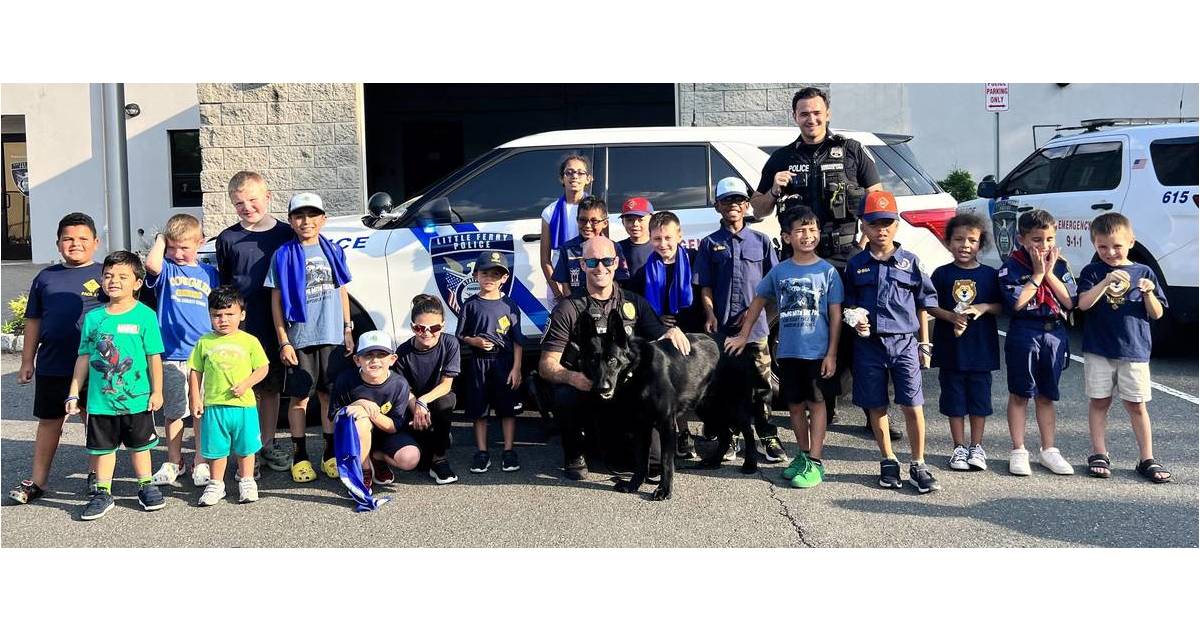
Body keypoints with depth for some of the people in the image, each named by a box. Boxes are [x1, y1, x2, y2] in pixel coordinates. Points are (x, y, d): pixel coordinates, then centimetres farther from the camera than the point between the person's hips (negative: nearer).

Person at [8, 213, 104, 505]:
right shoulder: (46, 277, 7)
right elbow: (34, 321, 12)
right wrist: (27, 361, 11)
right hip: (52, 365, 3)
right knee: (49, 421, 11)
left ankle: (96, 473, 24)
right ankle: (38, 480, 20)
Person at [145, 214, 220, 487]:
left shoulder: (209, 273, 10)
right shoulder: (166, 270, 3)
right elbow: (151, 264, -22)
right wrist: (161, 238, -5)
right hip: (172, 355, -1)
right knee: (174, 412, 7)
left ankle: (200, 460, 18)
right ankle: (174, 462, 20)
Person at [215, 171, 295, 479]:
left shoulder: (286, 234, 3)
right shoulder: (228, 238, 3)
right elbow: (222, 284, 10)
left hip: (275, 325, 1)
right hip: (240, 326, -1)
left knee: (271, 386, 12)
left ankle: (268, 442, 24)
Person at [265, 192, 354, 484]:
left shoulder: (333, 251, 7)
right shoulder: (284, 255, -2)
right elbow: (277, 300, -2)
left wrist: (348, 330, 9)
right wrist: (283, 341, -7)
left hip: (332, 337, 3)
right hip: (299, 337, -2)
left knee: (329, 394, 9)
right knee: (300, 396, 4)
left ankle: (331, 453, 19)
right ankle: (300, 456, 14)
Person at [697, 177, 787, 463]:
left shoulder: (761, 241, 8)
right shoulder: (710, 244, 8)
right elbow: (705, 286, 6)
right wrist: (711, 315, -9)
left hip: (755, 324, -1)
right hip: (722, 327, 1)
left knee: (760, 383, 0)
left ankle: (768, 438, 8)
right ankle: (731, 438, 16)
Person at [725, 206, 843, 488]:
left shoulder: (827, 271, -3)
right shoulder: (779, 271, 4)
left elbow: (835, 314, -3)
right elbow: (758, 301, 16)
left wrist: (832, 353, -7)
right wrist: (743, 336, 14)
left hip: (817, 351, -3)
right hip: (788, 351, 3)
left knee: (816, 403, 2)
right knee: (795, 404, 11)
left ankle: (815, 462, 5)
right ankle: (803, 454, 26)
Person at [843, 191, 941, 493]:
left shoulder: (910, 261, 3)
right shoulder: (856, 265, 6)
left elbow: (922, 306, 7)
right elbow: (849, 303, 14)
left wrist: (924, 345, 5)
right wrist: (856, 321, -8)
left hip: (904, 342, -1)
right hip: (869, 344, 1)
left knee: (913, 405, -5)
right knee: (876, 407, 8)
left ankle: (918, 465, 7)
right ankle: (888, 462, 22)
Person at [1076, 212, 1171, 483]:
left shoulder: (1144, 273, 5)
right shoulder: (1092, 272, 2)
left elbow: (1157, 314, 3)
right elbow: (1083, 303, -13)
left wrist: (1148, 293, -16)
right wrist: (1106, 282, -24)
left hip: (1134, 351, 0)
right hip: (1098, 351, 0)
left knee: (1136, 405, 5)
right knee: (1099, 401, 6)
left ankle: (1147, 459, 12)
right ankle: (1099, 455, 16)